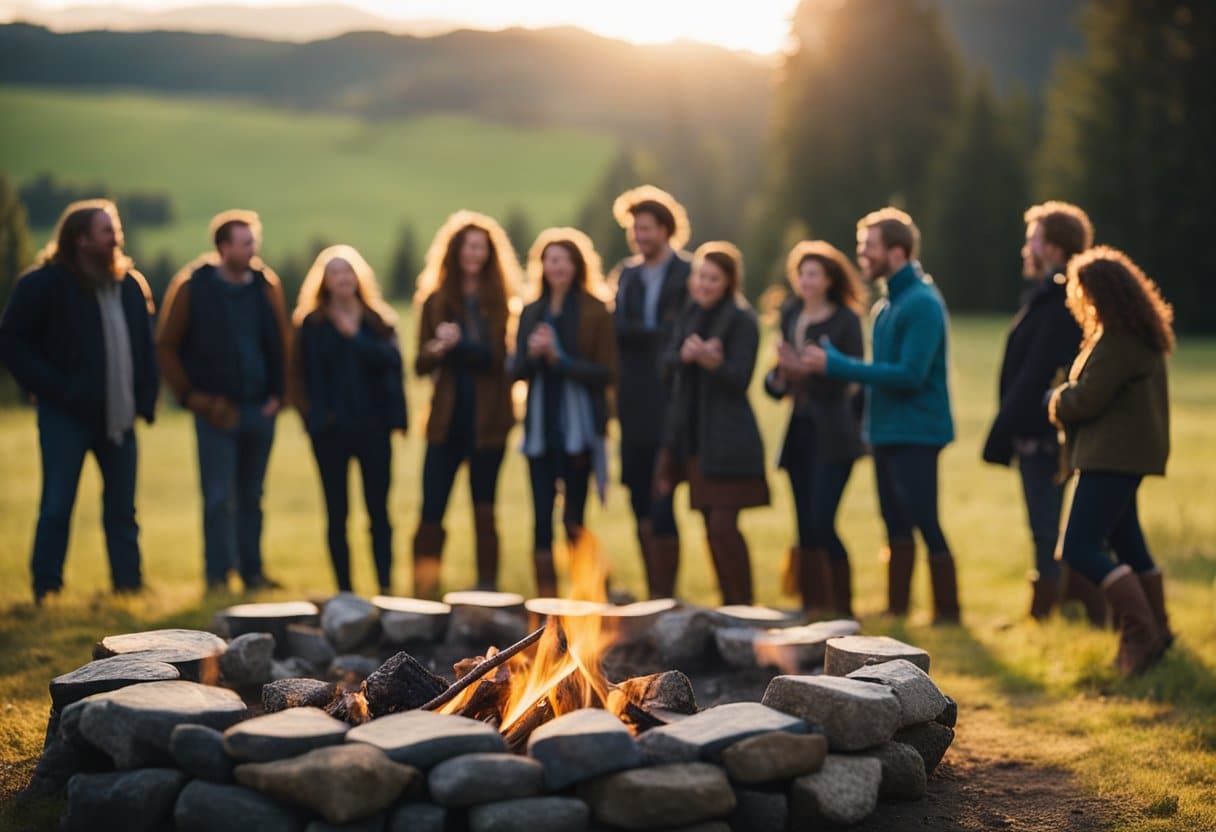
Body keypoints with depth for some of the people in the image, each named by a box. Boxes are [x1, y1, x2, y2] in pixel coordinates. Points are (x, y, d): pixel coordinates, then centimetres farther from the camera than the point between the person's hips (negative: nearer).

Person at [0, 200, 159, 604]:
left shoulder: (130, 284, 10)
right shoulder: (45, 283, -6)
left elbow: (145, 346, 18)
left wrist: (146, 396, 5)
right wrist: (56, 388, -13)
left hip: (117, 415, 5)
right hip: (67, 415, -5)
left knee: (122, 509, 10)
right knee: (57, 507, -3)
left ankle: (130, 587, 17)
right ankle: (47, 594, 5)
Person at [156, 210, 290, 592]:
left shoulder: (266, 284, 6)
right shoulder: (193, 286, -5)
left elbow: (282, 342, 14)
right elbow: (166, 347, 0)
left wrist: (278, 394, 6)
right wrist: (193, 398, -6)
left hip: (260, 408, 4)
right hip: (218, 409, -4)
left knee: (251, 496, 11)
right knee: (218, 496, -4)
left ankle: (253, 572, 19)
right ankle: (217, 576, 4)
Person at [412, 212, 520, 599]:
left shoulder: (500, 302, 4)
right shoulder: (436, 301, 9)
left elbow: (502, 357, -5)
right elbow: (421, 364, 5)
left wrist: (459, 343, -17)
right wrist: (435, 349, -17)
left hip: (487, 421, -1)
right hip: (447, 420, 1)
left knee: (484, 510, 6)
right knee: (431, 511, -2)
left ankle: (486, 590, 13)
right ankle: (423, 593, 5)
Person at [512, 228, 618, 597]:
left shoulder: (595, 311, -3)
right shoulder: (531, 312, 11)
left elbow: (606, 373, -7)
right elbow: (516, 370, 10)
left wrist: (559, 359, -15)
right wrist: (531, 353, -11)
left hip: (579, 428, -4)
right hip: (539, 427, 4)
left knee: (574, 518, -1)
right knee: (541, 518, 3)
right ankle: (545, 600, 8)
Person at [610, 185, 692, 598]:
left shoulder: (688, 274, -3)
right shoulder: (627, 274, 15)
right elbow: (619, 329, 7)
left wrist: (637, 332, -11)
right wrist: (657, 332, -6)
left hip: (670, 403, -6)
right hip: (635, 404, 6)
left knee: (661, 505, -5)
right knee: (641, 502, 7)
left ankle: (667, 594, 4)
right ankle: (654, 592, 15)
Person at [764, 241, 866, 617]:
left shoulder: (846, 320, -7)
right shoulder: (791, 315, 11)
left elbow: (847, 378, -14)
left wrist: (805, 368, -25)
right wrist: (778, 377, -6)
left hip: (832, 434, -6)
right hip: (800, 430, 6)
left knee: (822, 523, -10)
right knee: (806, 525, 9)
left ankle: (842, 608, 3)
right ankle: (813, 604, 18)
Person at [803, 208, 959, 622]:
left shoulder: (922, 303, -15)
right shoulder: (888, 303, 13)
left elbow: (909, 375, -22)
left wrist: (836, 365, -19)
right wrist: (830, 361, 6)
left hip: (915, 434, -9)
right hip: (886, 432, 9)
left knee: (926, 525, -5)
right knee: (896, 526, 14)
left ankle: (948, 614, 4)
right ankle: (896, 610, 22)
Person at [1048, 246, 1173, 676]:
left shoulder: (1117, 342, -18)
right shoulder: (1137, 335, 16)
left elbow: (1086, 399, -21)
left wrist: (1057, 399, 0)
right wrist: (1068, 396, 5)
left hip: (1113, 457, -11)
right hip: (1122, 453, 11)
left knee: (1080, 548, -12)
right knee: (1127, 544, 19)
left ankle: (1141, 632, -12)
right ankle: (1156, 630, 28)